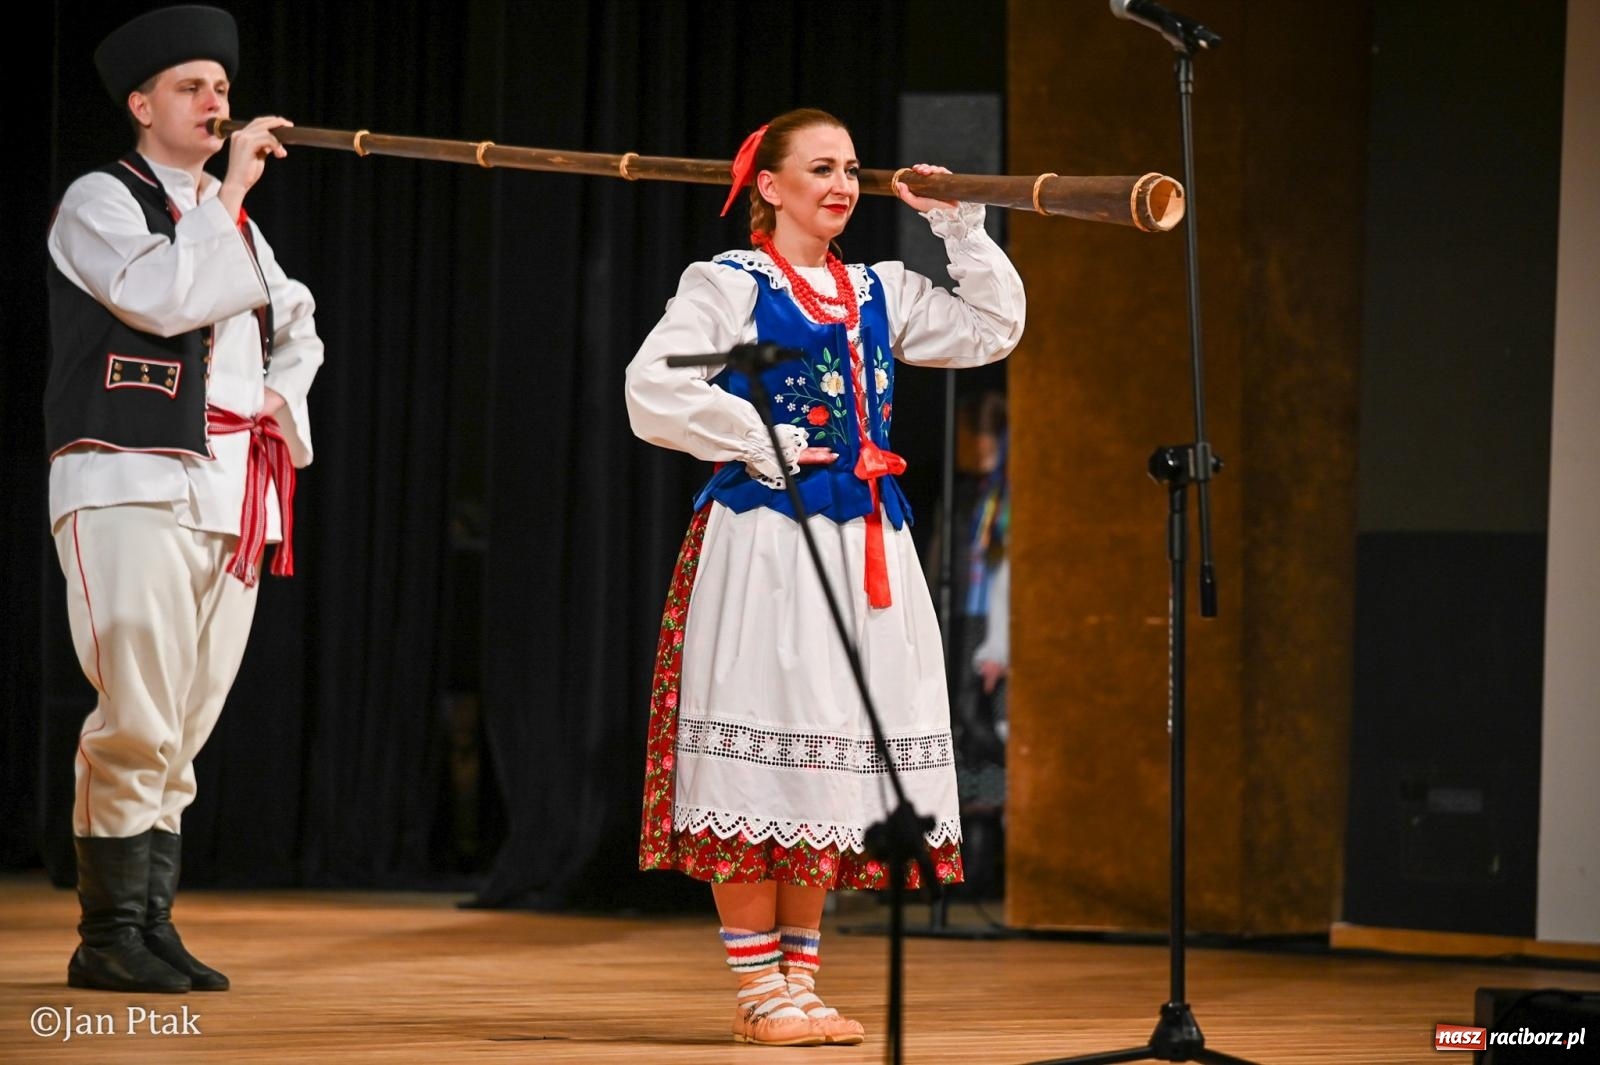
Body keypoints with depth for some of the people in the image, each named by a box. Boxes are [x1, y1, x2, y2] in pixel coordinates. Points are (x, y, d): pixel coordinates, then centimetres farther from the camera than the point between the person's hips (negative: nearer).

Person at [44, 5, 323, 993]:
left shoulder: (230, 218, 22)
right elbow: (166, 296, -17)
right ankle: (109, 936, -8)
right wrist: (231, 189, -11)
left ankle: (153, 923, 9)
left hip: (230, 493, 7)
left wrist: (284, 393, 13)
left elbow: (295, 321, 34)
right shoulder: (102, 201, 0)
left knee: (185, 727, 6)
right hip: (133, 486, -7)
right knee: (138, 721, -13)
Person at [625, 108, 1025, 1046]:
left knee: (832, 769, 7)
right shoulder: (729, 285, -3)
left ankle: (800, 981, 14)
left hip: (865, 547, 6)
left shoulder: (881, 293, 15)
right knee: (760, 764, -6)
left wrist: (959, 226, 8)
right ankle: (761, 993, -1)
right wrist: (758, 443, -13)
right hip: (765, 539, -6)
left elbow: (995, 329, 12)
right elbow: (653, 391, -13)